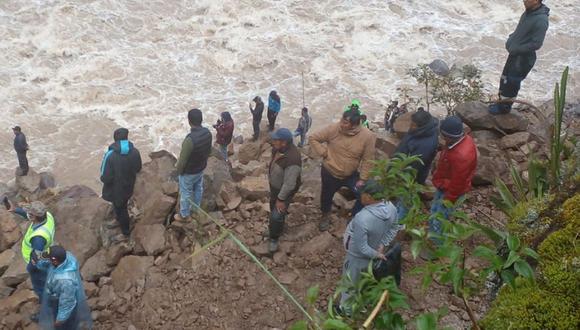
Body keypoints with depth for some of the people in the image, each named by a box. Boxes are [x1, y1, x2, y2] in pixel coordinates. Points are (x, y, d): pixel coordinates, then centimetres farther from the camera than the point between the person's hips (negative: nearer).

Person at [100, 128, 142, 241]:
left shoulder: (110, 156, -31)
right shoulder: (135, 152, -16)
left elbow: (106, 178, -26)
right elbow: (138, 168, 1)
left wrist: (103, 178, -3)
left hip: (116, 189, -5)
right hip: (128, 187, 5)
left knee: (121, 209, 16)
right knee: (119, 206, 31)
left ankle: (126, 233, 34)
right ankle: (119, 221, 56)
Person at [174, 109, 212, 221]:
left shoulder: (190, 139, -39)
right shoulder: (207, 132, -16)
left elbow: (183, 159, -26)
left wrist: (179, 170, -6)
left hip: (189, 172, -6)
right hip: (201, 168, 7)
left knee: (185, 193, 16)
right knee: (198, 189, 28)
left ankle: (184, 215, 36)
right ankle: (196, 208, 51)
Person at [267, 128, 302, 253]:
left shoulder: (292, 160, -41)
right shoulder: (278, 148, -16)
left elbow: (289, 184, -32)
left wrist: (281, 199, -22)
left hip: (285, 190, -8)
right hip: (274, 186, 8)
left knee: (276, 215, -2)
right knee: (273, 207, 26)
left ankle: (274, 238, 24)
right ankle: (278, 227, 53)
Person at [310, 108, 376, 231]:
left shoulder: (367, 136, -22)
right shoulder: (333, 129, -22)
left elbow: (368, 160, -13)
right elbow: (313, 138, -9)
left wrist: (363, 179, -12)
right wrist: (324, 153, -16)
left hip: (351, 174, 0)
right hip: (330, 172, 0)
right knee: (327, 195, 20)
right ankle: (325, 216, 50)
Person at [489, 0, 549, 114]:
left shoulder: (541, 20, -25)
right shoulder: (529, 11, 1)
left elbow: (536, 44, -24)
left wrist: (516, 49, -20)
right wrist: (510, 40, 3)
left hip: (523, 58, -8)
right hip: (515, 53, 8)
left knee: (511, 84, 3)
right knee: (505, 79, 18)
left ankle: (505, 107, 21)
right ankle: (502, 102, 35)